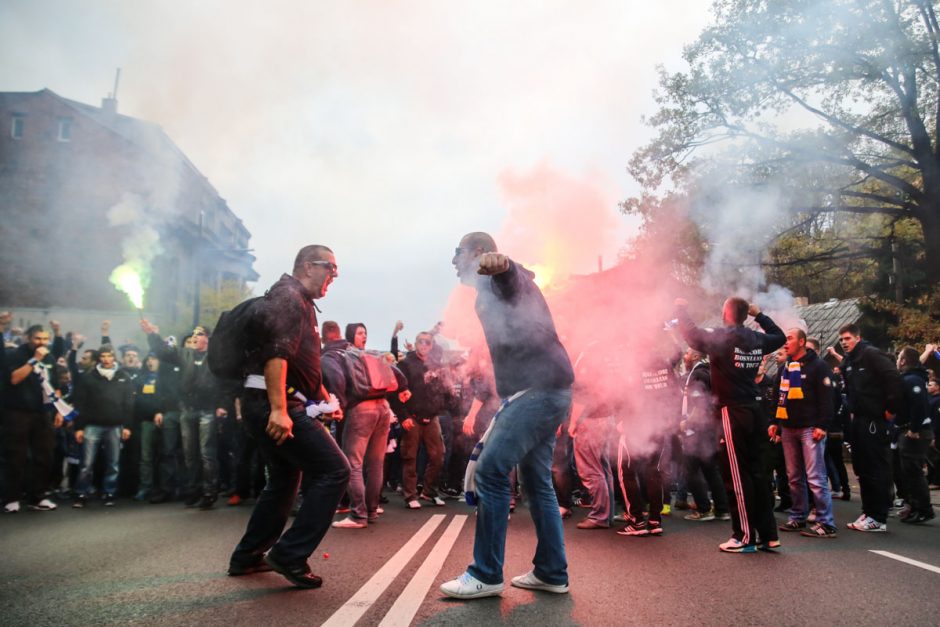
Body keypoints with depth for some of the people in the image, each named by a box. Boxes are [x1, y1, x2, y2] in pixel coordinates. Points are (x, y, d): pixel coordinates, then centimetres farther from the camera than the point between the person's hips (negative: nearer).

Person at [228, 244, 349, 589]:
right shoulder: (287, 295, -10)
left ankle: (247, 556, 33)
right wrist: (279, 410, -30)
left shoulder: (299, 302, 23)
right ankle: (289, 556, -5)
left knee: (284, 480, 22)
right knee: (334, 471, -10)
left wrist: (325, 400, 28)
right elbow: (275, 352, -24)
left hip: (268, 406, 11)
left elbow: (304, 364, 29)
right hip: (275, 406, -11)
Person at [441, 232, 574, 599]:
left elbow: (510, 275, -30)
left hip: (541, 388, -11)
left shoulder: (503, 280, -3)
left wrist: (499, 263, -54)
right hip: (542, 390, 11)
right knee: (536, 480, 13)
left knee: (490, 470, -14)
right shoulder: (489, 295, 27)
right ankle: (551, 573, 20)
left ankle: (486, 575, -7)